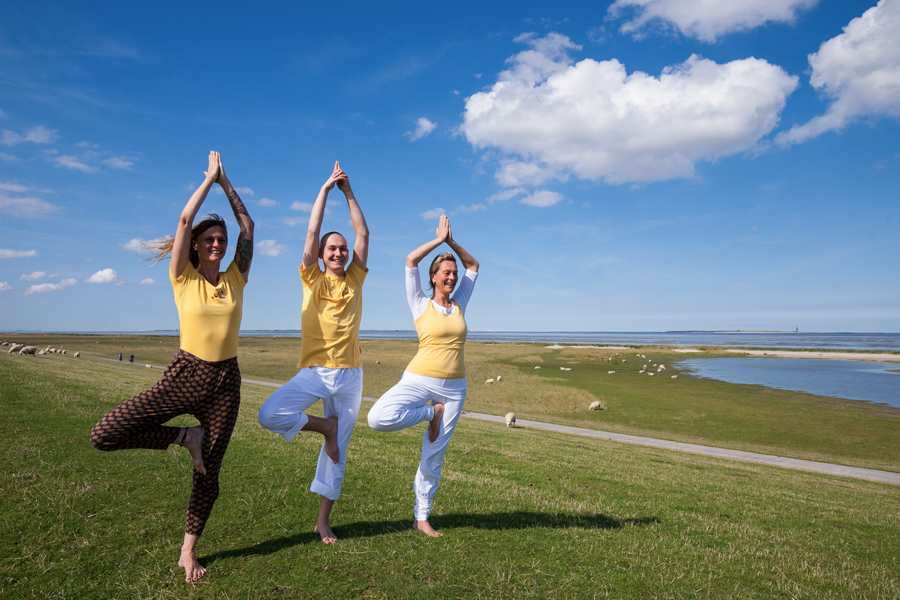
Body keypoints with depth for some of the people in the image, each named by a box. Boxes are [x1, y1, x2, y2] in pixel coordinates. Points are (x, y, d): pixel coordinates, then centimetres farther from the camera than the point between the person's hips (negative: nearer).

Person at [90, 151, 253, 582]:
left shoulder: (236, 279, 4)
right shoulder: (183, 279, -2)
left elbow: (248, 226, 2)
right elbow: (185, 220, -9)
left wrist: (225, 182, 6)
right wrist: (209, 177, -1)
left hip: (225, 383, 1)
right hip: (184, 376, -1)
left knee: (208, 472, 7)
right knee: (104, 436, -15)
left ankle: (187, 551, 28)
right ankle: (186, 437, 7)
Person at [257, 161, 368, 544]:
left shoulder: (355, 280, 8)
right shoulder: (312, 279, 3)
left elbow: (363, 233, 5)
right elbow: (312, 231, -3)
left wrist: (348, 192, 5)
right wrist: (325, 189, 2)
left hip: (349, 375, 1)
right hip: (314, 372, -1)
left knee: (338, 451, 8)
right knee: (270, 415, -24)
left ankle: (323, 520, 23)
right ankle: (324, 425, 2)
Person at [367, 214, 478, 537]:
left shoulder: (459, 304, 11)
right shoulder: (421, 304, 0)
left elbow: (473, 265, 19)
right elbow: (410, 260, -8)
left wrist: (451, 241, 11)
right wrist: (439, 239, 1)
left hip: (454, 387, 3)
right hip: (419, 379, -3)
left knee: (434, 456, 7)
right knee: (379, 418, -28)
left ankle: (421, 519, 21)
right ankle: (431, 413, -1)